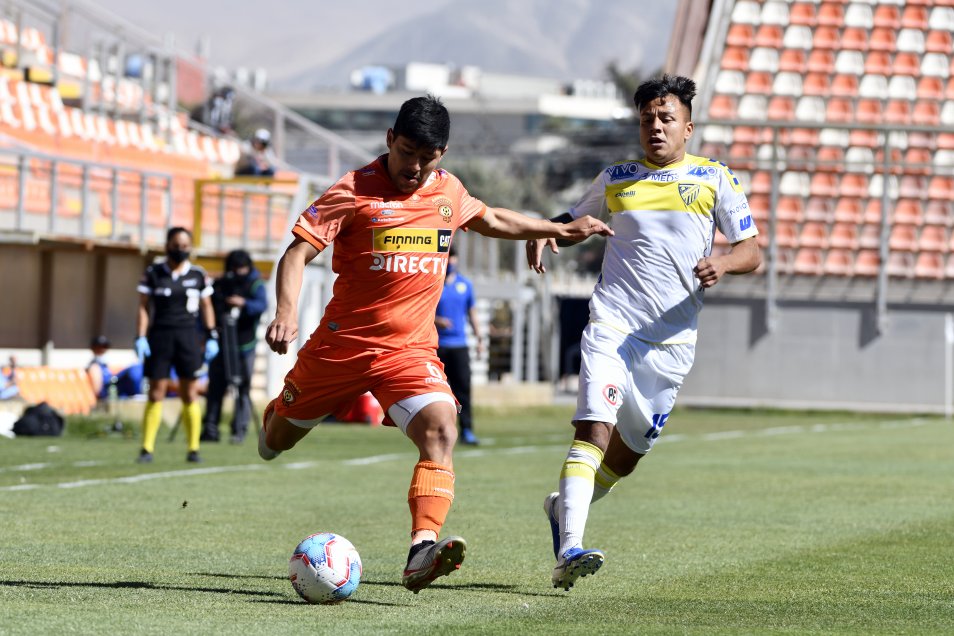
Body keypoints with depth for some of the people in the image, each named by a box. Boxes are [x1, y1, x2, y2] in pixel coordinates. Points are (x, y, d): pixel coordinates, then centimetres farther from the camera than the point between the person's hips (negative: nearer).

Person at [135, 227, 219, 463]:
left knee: (190, 395, 1)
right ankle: (147, 448, 2)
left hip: (188, 337, 1)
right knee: (156, 393, -2)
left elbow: (206, 307, 12)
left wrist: (212, 337, 4)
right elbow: (143, 307, 3)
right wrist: (140, 337, -6)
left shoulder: (198, 275, 6)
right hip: (160, 336, -1)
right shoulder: (153, 273, 3)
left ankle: (193, 448, 7)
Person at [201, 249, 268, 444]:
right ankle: (210, 430, 1)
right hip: (221, 345, 3)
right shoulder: (219, 285, 10)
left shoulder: (255, 285, -1)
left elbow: (262, 305, -19)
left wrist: (244, 304, -37)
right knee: (215, 388, 0)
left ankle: (239, 431, -4)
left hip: (244, 347, -3)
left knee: (242, 390, -5)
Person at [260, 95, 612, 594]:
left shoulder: (447, 191, 5)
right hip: (343, 343, -2)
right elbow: (297, 253, -15)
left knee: (440, 429, -26)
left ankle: (422, 552, -37)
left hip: (411, 350, 2)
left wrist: (560, 229, 31)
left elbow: (489, 220, 28)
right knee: (279, 439, 16)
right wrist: (286, 313, -31)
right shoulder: (356, 191, -12)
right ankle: (276, 415, 56)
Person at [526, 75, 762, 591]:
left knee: (629, 452, 10)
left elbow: (751, 251, 5)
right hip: (612, 324, -1)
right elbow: (573, 219, 26)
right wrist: (543, 233, 2)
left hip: (671, 339, 1)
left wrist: (724, 263, -18)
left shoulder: (714, 178, 7)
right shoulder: (616, 178, 12)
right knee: (595, 428, -22)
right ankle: (569, 550, -31)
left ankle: (565, 506, 38)